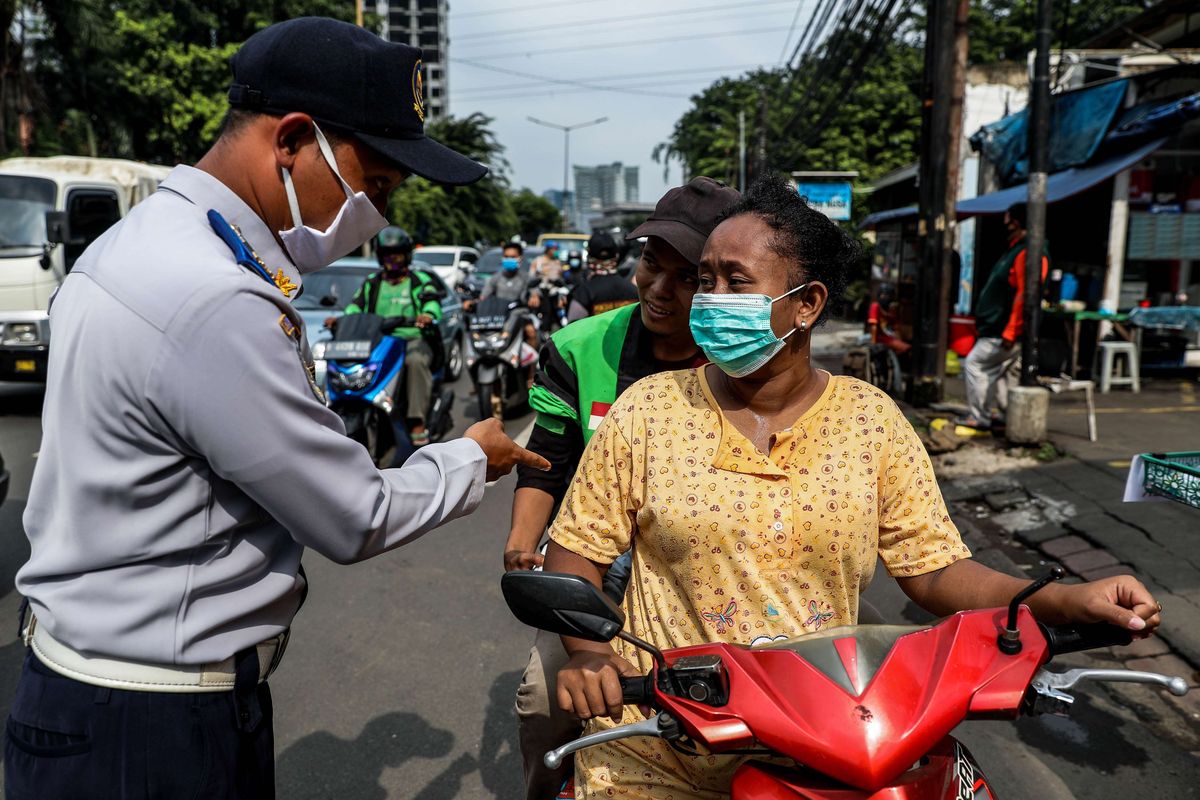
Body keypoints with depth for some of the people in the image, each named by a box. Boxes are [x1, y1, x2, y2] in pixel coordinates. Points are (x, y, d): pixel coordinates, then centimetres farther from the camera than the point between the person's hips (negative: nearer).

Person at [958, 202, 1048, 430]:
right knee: (997, 371, 15)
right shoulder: (1016, 249, 17)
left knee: (974, 364, -7)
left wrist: (1009, 332, -25)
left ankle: (978, 417, -1)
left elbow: (1024, 296, -24)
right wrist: (983, 324, 21)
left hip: (1006, 332, -10)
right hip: (999, 329, 10)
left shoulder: (1028, 253, -18)